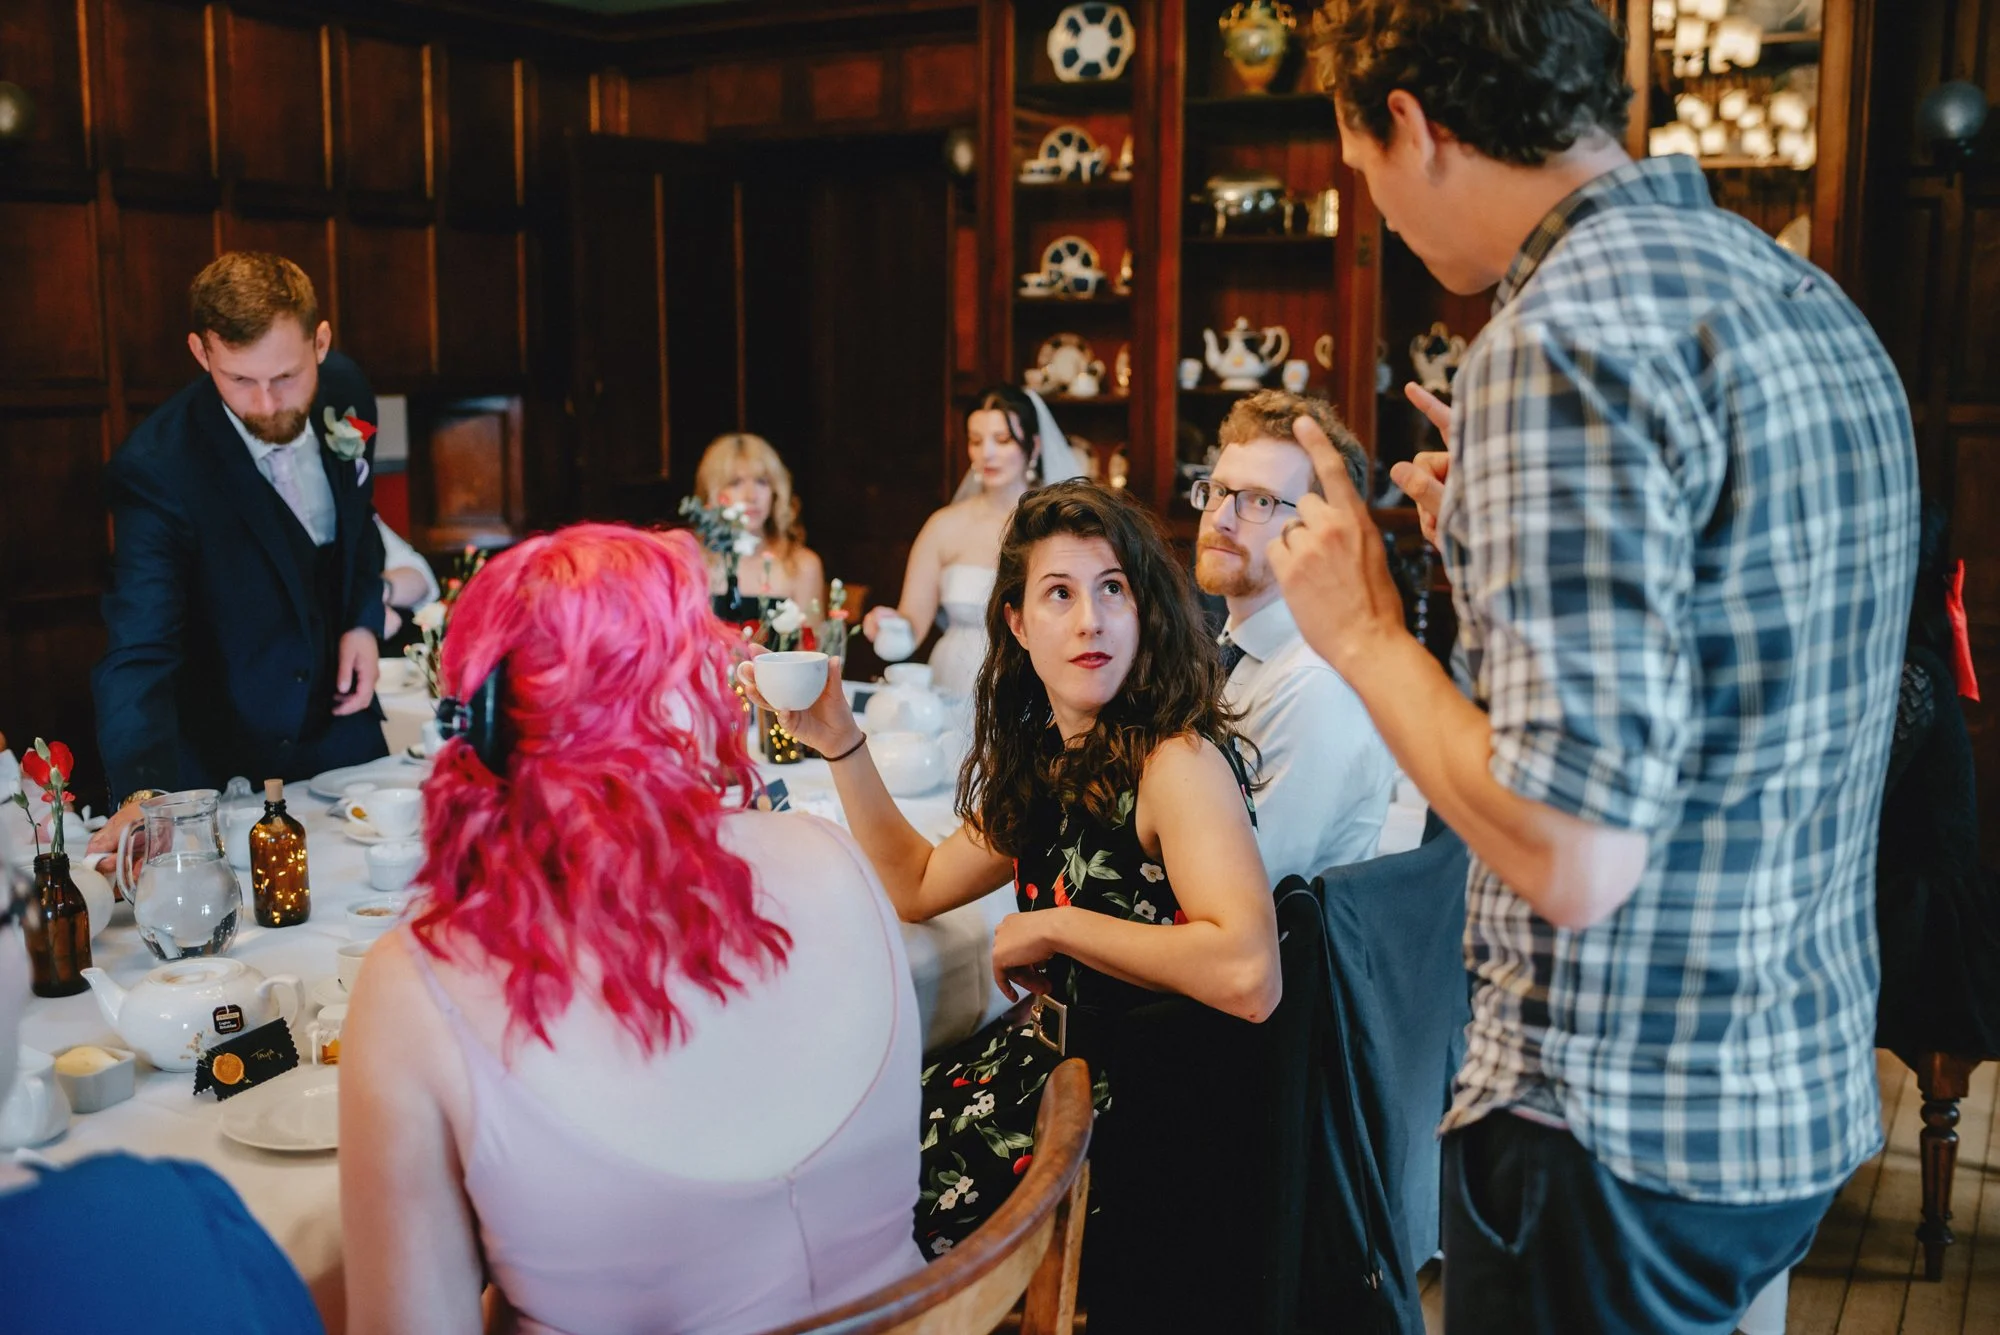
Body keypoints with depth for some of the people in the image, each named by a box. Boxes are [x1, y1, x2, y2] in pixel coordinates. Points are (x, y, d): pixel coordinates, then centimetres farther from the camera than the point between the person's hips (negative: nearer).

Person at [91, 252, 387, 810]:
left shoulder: (344, 389, -10)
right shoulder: (157, 467, -27)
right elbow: (140, 652, -31)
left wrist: (365, 618, -5)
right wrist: (146, 795, -45)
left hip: (342, 725, 5)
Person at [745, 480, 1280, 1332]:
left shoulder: (1177, 759, -20)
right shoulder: (1044, 760, 6)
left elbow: (1247, 977, -33)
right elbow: (919, 886, 18)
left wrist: (1053, 926, -22)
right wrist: (839, 743, 8)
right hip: (1069, 1063, 7)